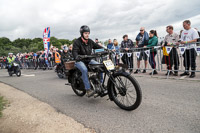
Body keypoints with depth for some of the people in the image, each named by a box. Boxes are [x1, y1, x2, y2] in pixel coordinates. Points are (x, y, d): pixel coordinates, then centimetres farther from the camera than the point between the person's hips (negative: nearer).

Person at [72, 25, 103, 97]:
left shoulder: (90, 41, 9)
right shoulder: (77, 42, -9)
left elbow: (97, 46, 9)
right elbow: (74, 51, -22)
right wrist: (77, 57, -44)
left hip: (88, 60, 6)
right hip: (80, 61, -5)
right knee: (84, 70, -35)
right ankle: (88, 89, -31)